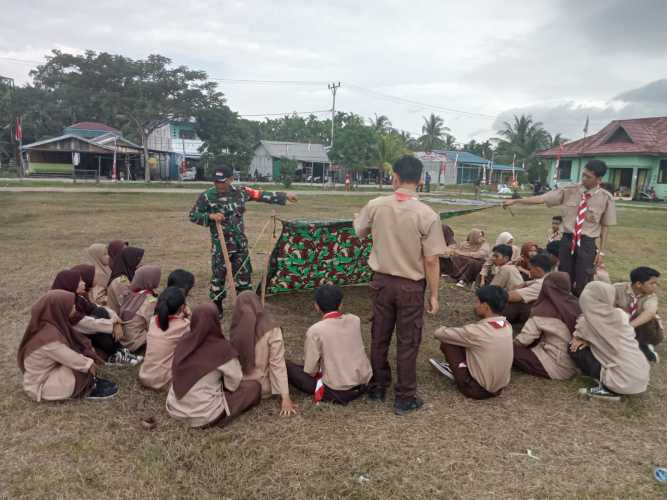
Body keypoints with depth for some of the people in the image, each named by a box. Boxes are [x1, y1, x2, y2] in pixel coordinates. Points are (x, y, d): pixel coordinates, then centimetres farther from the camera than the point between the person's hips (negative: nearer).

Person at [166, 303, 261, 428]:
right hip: (205, 414, -6)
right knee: (254, 386, 6)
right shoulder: (221, 348, -23)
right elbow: (234, 383, -11)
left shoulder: (185, 341, -7)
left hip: (175, 408, 6)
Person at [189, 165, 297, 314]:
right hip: (220, 245, -3)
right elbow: (193, 215, -4)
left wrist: (284, 196, 5)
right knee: (218, 276, 5)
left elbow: (262, 195, 4)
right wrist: (210, 216, -21)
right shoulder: (207, 196, -10)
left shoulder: (241, 192, -2)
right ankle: (216, 308, 21)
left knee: (244, 274, 11)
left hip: (240, 243, 3)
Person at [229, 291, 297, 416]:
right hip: (263, 388, -2)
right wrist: (285, 397, -17)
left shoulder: (235, 329, -13)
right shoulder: (272, 330, -20)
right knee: (289, 366, 23)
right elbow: (278, 364, -21)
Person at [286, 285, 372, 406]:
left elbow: (309, 370, -12)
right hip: (363, 384, 4)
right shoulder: (355, 320, -3)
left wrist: (317, 372, 12)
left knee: (288, 366, 7)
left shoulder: (315, 330, -17)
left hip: (337, 390, -4)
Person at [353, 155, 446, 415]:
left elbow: (359, 232, 11)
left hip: (382, 281, 3)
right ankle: (405, 398, 22)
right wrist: (434, 295, -5)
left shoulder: (375, 206, -9)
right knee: (407, 343, 10)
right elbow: (431, 260, -15)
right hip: (411, 286, -3)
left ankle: (377, 388, 33)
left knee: (379, 337, 17)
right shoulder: (427, 215, -17)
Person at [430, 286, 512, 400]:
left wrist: (443, 329, 8)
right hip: (501, 386, 7)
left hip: (478, 389, -7)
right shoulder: (507, 325, -4)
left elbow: (439, 333, -13)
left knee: (447, 343, -3)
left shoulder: (477, 331, -25)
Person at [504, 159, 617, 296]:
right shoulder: (569, 191, -3)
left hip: (587, 244, -2)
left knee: (582, 284, 2)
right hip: (567, 240, 2)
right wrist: (515, 201, -11)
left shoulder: (606, 198, -5)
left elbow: (605, 226, 0)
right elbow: (541, 199, -6)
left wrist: (601, 251, -3)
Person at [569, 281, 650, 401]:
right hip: (643, 376, 6)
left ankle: (607, 389, 2)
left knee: (576, 350, 3)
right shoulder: (621, 314, -1)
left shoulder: (586, 323, -7)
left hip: (624, 382, -6)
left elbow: (577, 338, 16)